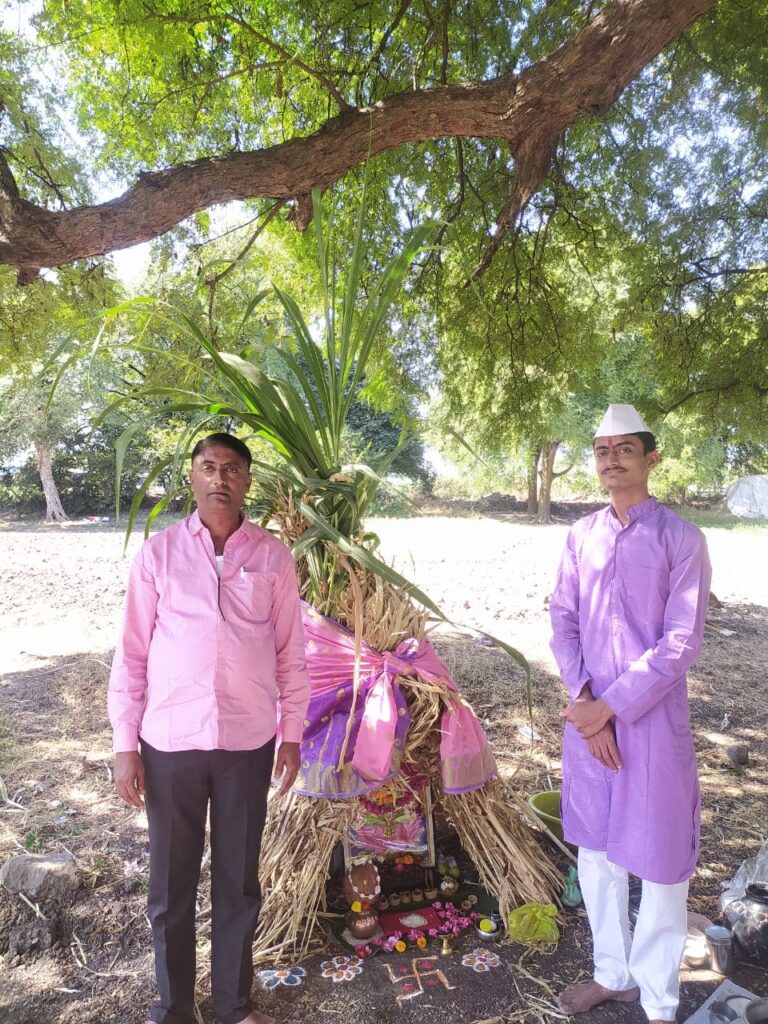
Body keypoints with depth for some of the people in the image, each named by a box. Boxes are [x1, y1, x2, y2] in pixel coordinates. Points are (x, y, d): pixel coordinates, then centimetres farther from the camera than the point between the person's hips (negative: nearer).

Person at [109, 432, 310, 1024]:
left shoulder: (273, 557, -2)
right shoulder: (159, 551, -3)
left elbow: (290, 653, 3)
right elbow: (132, 652, -1)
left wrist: (292, 734, 4)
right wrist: (124, 744, -2)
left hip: (248, 742, 1)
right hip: (169, 741, 0)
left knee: (239, 880, 15)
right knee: (171, 882, 15)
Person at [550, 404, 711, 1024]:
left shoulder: (680, 539, -8)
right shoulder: (581, 537, 4)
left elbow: (682, 642, -12)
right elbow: (563, 621, 3)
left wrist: (612, 705, -15)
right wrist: (583, 699, -10)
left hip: (653, 721, -4)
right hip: (588, 718, 4)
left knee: (662, 861, 9)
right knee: (596, 850, 17)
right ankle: (613, 974, 38)